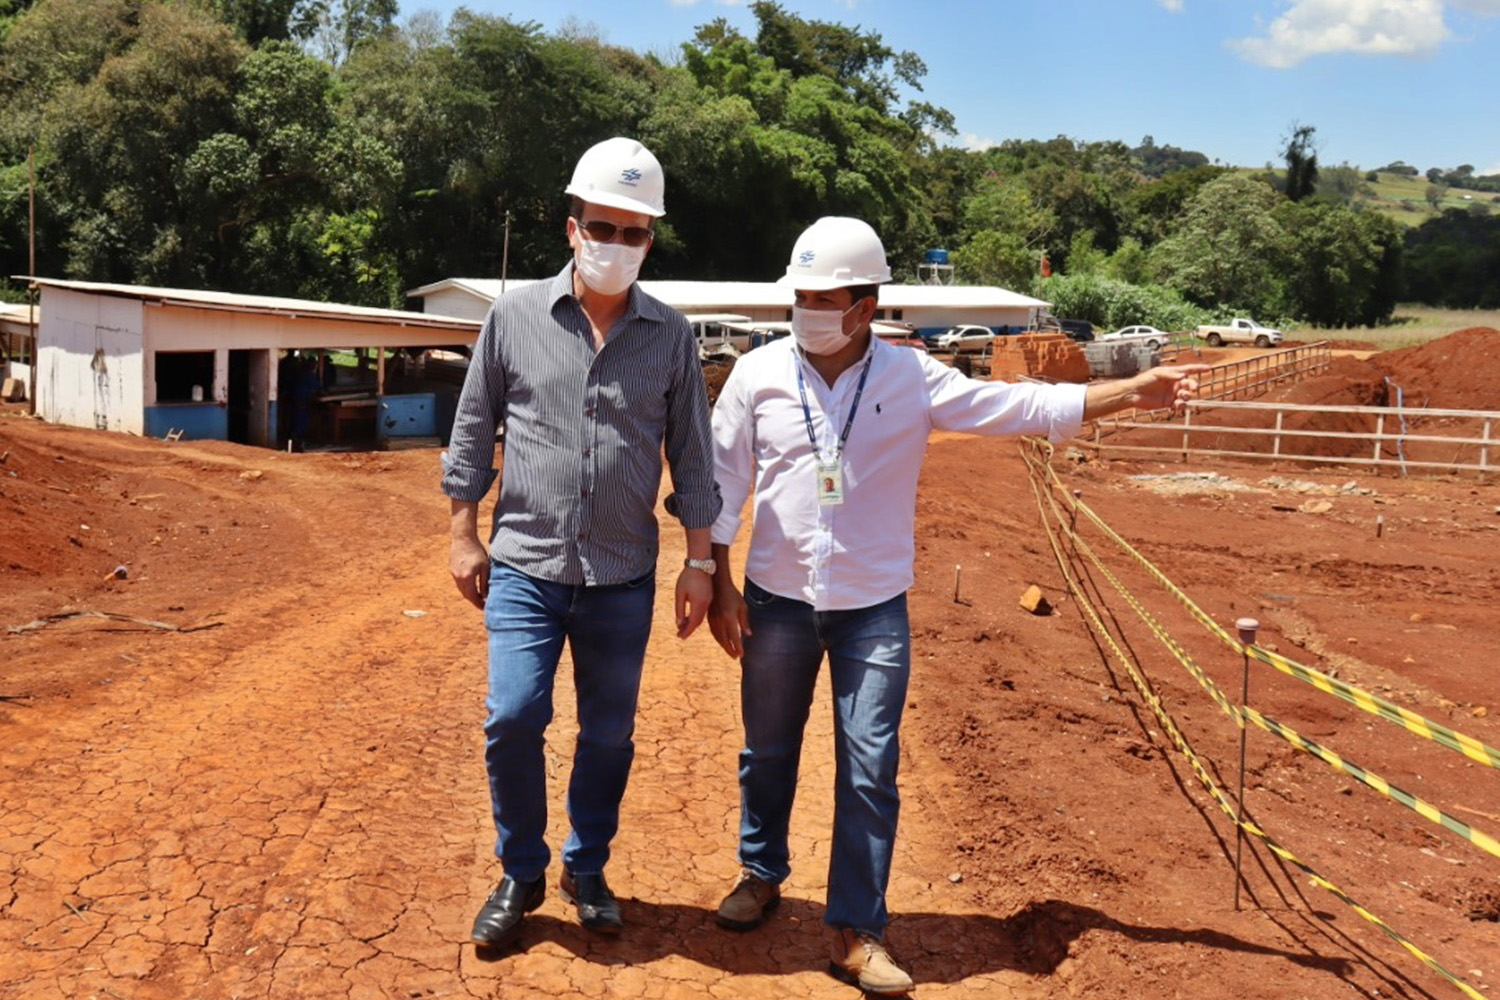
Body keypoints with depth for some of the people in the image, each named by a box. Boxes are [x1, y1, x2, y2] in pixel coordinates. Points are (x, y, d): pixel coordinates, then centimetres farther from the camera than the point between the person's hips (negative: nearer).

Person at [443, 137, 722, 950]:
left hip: (623, 578, 1)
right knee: (512, 717, -7)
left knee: (609, 733, 9)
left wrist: (699, 560, 3)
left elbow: (691, 455, 4)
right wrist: (463, 535, 2)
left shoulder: (670, 335, 1)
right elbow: (473, 432, 5)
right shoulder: (515, 315, -1)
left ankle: (586, 870, 31)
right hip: (524, 567, -1)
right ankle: (520, 874, 17)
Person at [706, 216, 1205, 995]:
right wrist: (720, 584, -3)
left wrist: (1133, 391, -11)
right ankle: (761, 874, 41)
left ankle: (856, 932, 15)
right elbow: (724, 482, -1)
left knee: (870, 771, 1)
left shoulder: (913, 378, -5)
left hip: (873, 609, -1)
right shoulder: (758, 374, -5)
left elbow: (1021, 406, -5)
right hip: (777, 602, 1)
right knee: (768, 752, 16)